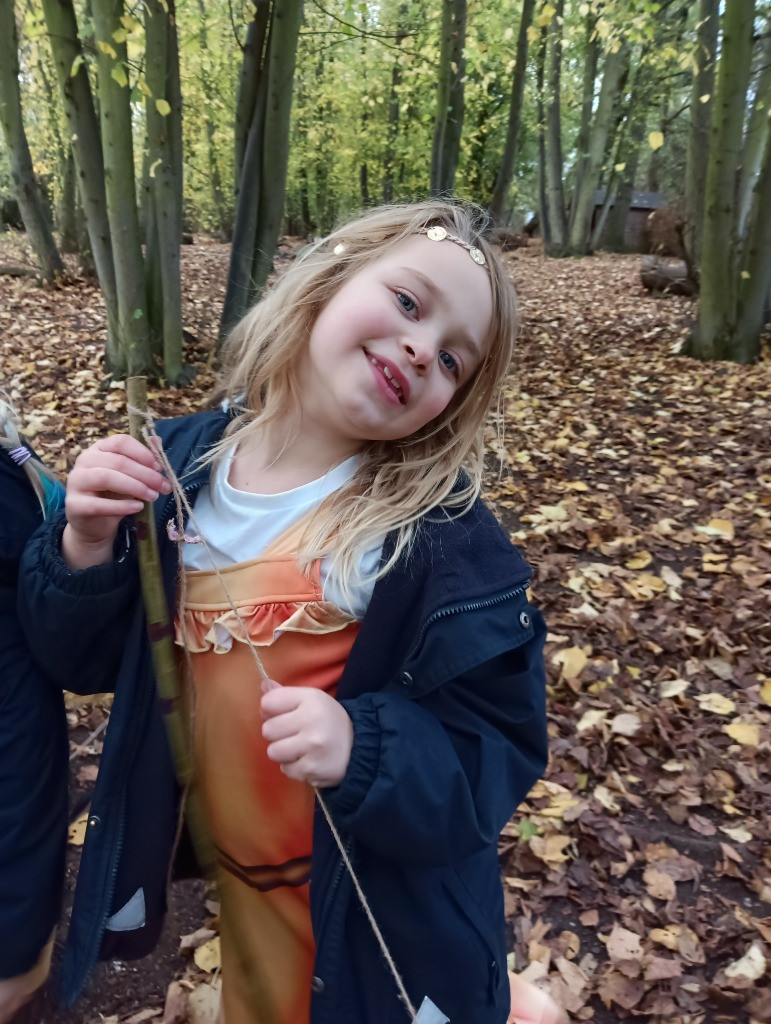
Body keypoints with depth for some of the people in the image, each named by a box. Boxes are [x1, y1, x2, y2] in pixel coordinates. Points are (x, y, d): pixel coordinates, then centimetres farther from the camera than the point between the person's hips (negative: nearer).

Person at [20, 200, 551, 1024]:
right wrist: (87, 551, -21)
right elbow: (91, 654, -2)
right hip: (236, 875, 4)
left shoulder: (442, 530, -24)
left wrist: (364, 753, -37)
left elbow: (496, 754, -20)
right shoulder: (180, 463, -11)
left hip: (387, 907, -3)